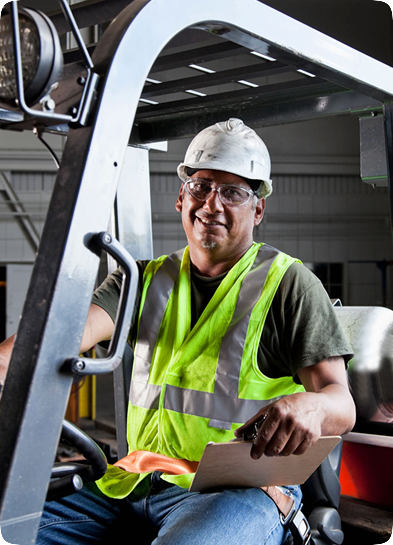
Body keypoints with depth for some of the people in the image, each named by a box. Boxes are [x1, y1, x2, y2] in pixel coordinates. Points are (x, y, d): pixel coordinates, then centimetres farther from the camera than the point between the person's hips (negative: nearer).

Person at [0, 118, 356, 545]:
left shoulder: (290, 284, 1)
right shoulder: (146, 279, 14)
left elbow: (341, 406, -5)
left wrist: (310, 406, -31)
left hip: (238, 492, -4)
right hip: (134, 487, 5)